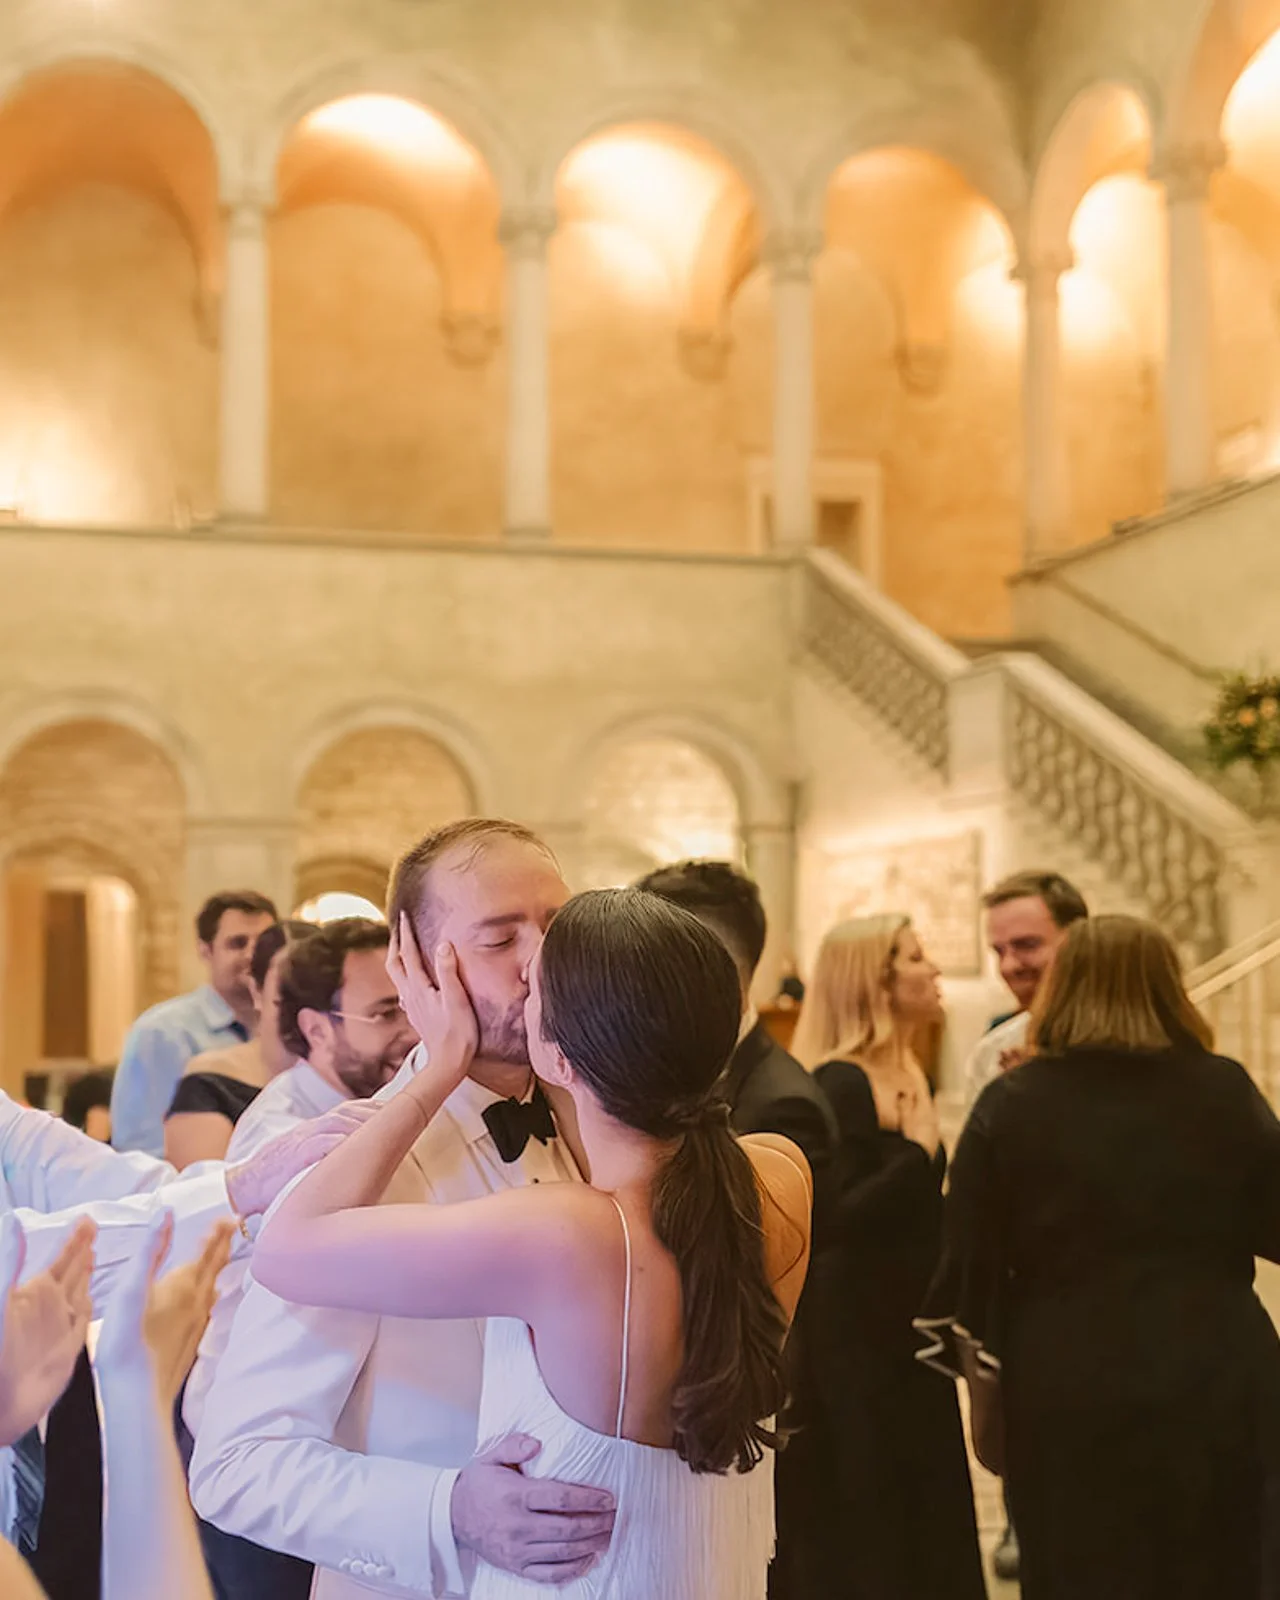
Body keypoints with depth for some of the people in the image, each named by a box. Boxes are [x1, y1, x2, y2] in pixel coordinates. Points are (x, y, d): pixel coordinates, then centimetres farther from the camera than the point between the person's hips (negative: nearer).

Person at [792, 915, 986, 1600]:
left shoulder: (906, 1074, 9)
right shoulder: (840, 1085, -19)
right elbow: (836, 1219, -27)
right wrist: (920, 1148, -25)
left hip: (909, 1322, 9)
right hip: (859, 1332, -9)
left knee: (930, 1504, 17)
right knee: (869, 1515, 2)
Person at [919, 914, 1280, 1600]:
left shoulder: (1010, 1105, -7)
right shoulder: (1225, 1091, -5)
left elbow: (971, 1263, -4)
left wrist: (983, 1383, 9)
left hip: (1070, 1399, -1)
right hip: (1218, 1391, 1)